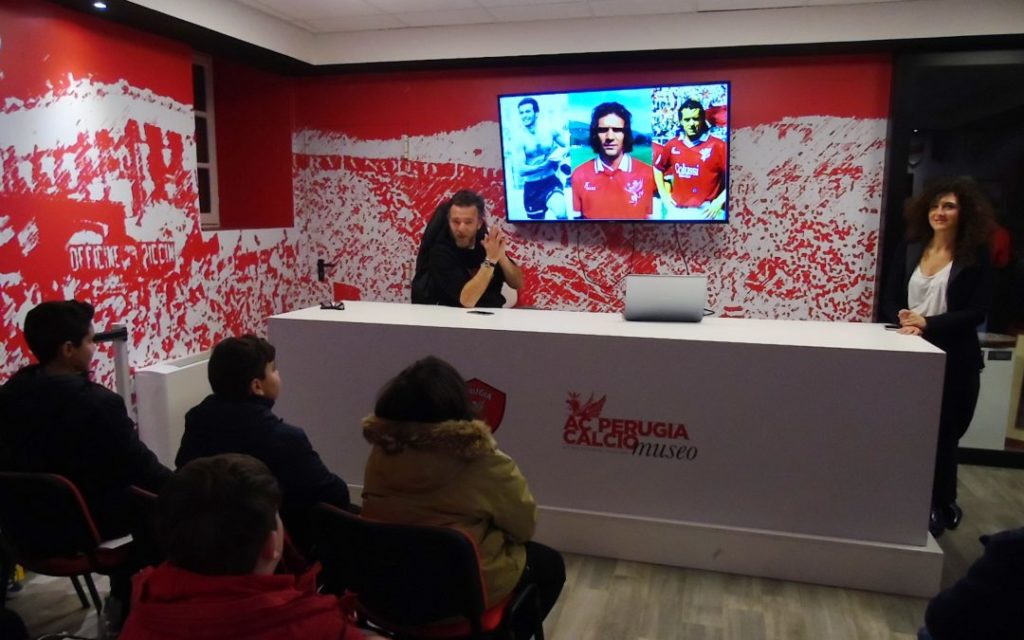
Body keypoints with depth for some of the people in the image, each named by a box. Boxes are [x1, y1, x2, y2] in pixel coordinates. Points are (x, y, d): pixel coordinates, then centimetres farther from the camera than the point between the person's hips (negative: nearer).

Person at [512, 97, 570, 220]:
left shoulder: (550, 131, -3)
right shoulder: (519, 140, -9)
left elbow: (569, 147, 8)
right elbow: (520, 170, -16)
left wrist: (562, 153, -15)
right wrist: (545, 164, -21)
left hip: (551, 181, 0)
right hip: (532, 188, 0)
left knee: (560, 213, -31)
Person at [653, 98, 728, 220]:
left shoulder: (718, 146, -7)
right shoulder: (672, 145, 6)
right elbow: (658, 167, 22)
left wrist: (719, 201, -13)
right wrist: (664, 194, 14)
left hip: (707, 212, -4)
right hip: (677, 210, 4)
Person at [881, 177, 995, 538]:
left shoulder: (975, 257, -3)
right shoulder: (909, 250, 6)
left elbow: (976, 312, -10)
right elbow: (890, 301, 4)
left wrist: (928, 324, -23)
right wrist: (903, 319, -18)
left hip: (954, 361, -2)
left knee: (943, 437, 9)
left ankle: (939, 508, 29)